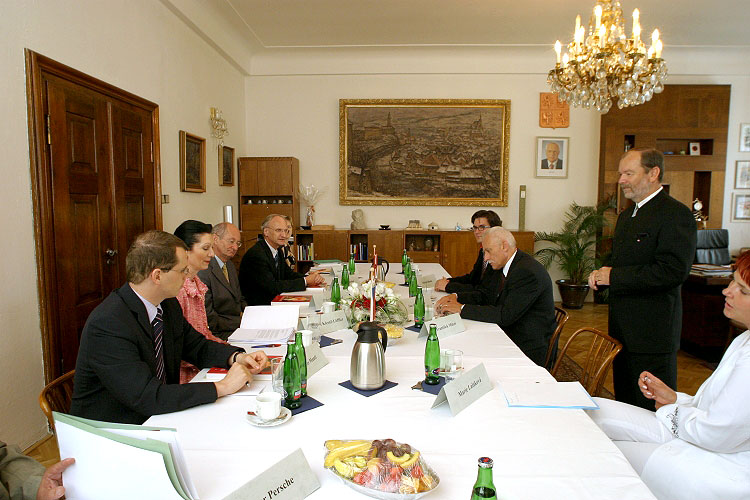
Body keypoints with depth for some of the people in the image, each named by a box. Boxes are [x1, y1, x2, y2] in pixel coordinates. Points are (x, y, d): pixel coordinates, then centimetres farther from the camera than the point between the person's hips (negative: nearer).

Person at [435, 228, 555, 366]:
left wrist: (462, 308, -22)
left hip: (527, 349, -8)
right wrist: (457, 297, 0)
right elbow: (490, 296, 15)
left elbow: (505, 315, -27)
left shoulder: (527, 271, -23)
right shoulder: (509, 266, 7)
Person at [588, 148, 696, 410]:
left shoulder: (676, 214, -14)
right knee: (624, 401, 19)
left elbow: (673, 271, -24)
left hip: (653, 331, -9)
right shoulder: (626, 216, 15)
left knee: (651, 410, 3)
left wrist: (614, 276, -19)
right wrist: (602, 274, 0)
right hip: (623, 328, 9)